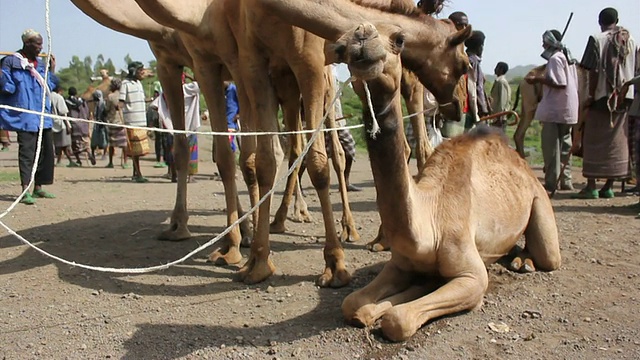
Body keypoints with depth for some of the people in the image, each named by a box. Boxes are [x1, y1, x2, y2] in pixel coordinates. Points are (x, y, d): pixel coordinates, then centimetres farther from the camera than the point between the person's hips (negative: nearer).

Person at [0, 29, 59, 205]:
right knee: (27, 151, -9)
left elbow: (49, 87, 19)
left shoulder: (41, 65, 15)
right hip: (25, 116, -7)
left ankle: (38, 187, 20)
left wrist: (52, 70, 14)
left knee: (46, 151, 9)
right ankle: (25, 190, -7)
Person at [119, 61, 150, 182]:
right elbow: (121, 102, -9)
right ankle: (138, 174, -5)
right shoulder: (126, 83, -5)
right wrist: (122, 119, -17)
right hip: (132, 121, -7)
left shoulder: (139, 83, 18)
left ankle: (135, 174, 17)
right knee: (135, 149, -7)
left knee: (139, 149, 9)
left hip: (141, 121, 7)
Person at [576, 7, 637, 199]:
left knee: (594, 142, 0)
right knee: (617, 142, 10)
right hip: (625, 97, 5)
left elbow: (594, 71, -12)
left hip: (602, 97, -4)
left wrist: (591, 95, -6)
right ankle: (609, 186, 12)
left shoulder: (597, 39, -6)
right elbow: (634, 70, 8)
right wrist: (626, 90, 15)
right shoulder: (631, 40, 8)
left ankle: (591, 186, -2)